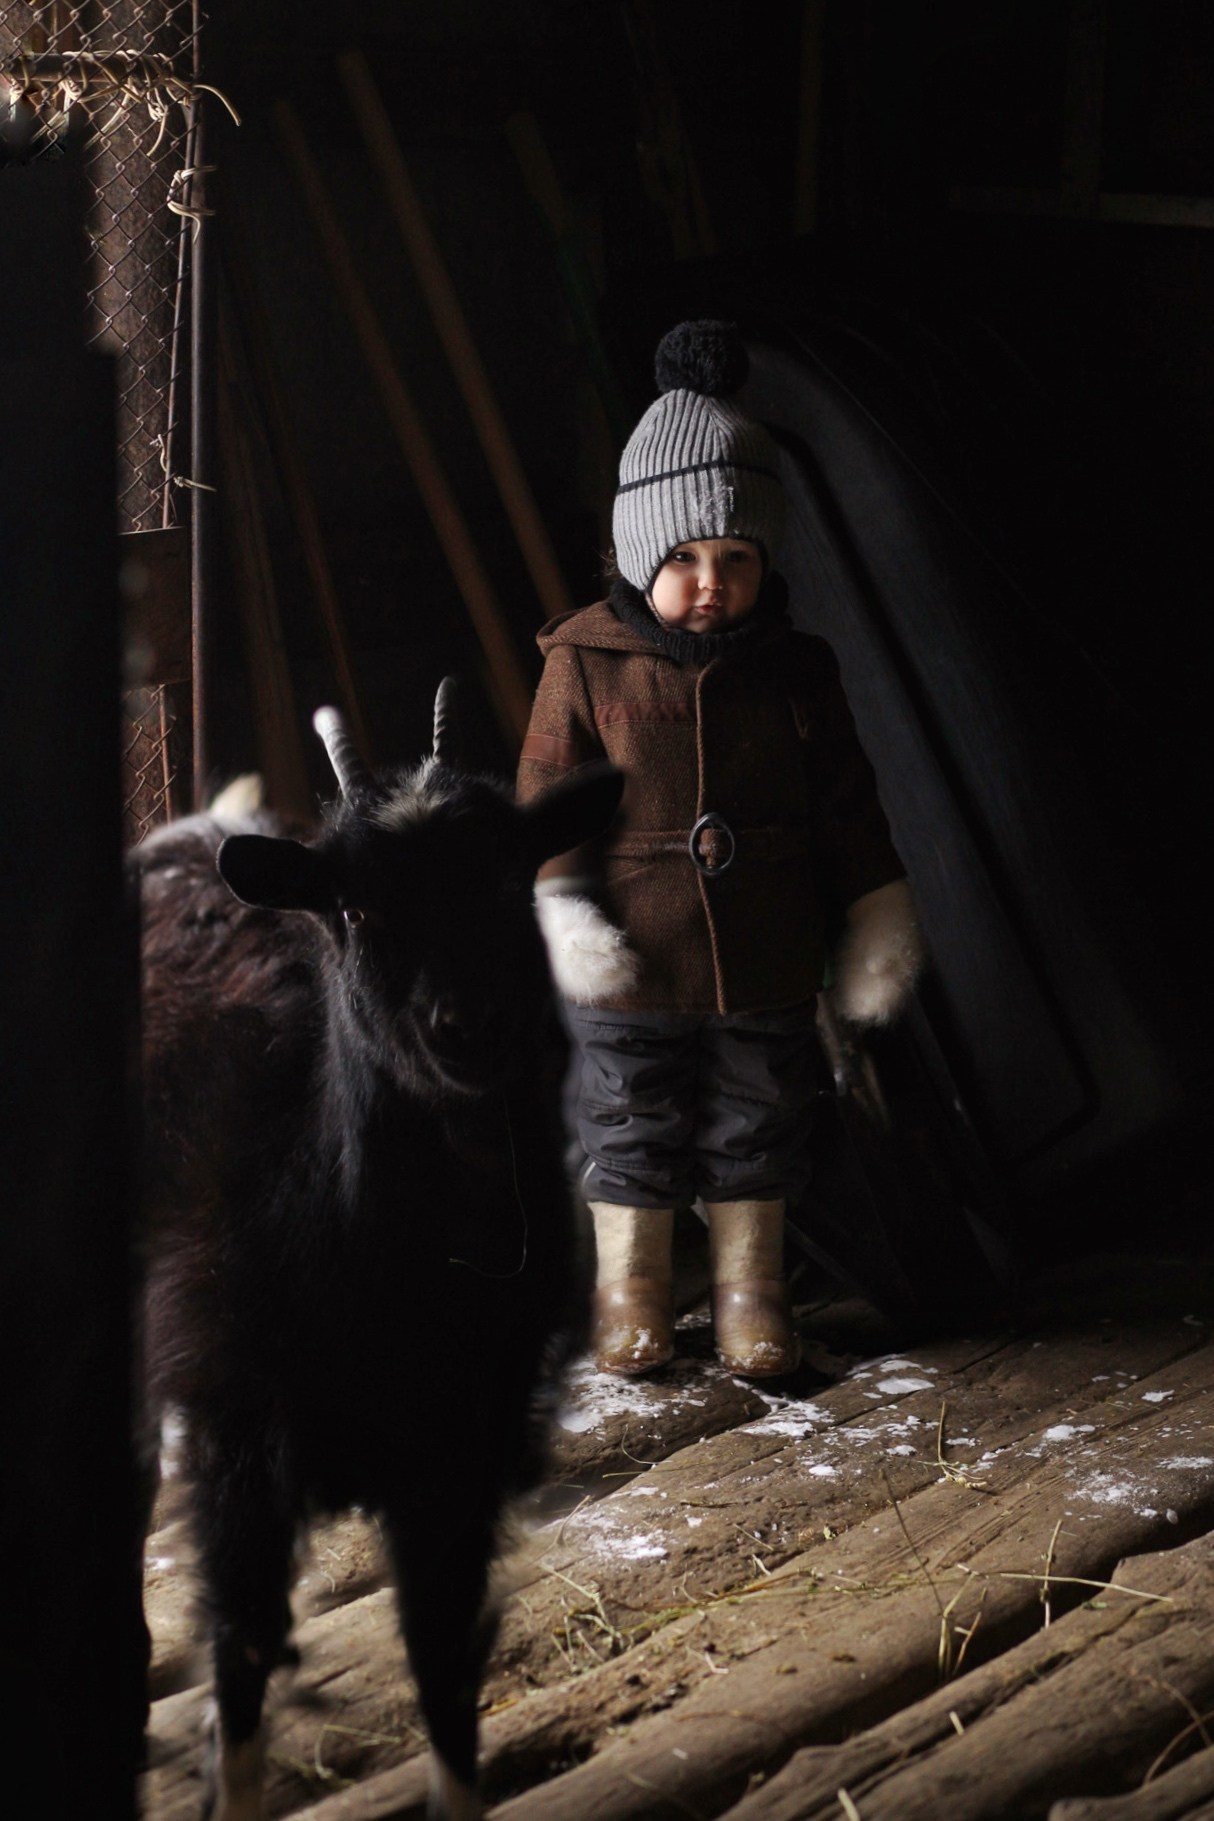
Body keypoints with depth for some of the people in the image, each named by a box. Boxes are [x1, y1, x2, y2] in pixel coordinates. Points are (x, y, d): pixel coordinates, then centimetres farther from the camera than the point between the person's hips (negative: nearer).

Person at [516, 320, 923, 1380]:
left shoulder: (797, 670, -1)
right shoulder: (586, 663, -7)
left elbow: (846, 806, 6)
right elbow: (548, 796, -4)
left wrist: (876, 921, 7)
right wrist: (565, 912, -12)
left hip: (767, 965, 2)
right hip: (633, 970, -2)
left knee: (758, 1124, 12)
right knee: (631, 1127, 11)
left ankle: (752, 1286, 28)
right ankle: (632, 1287, 27)